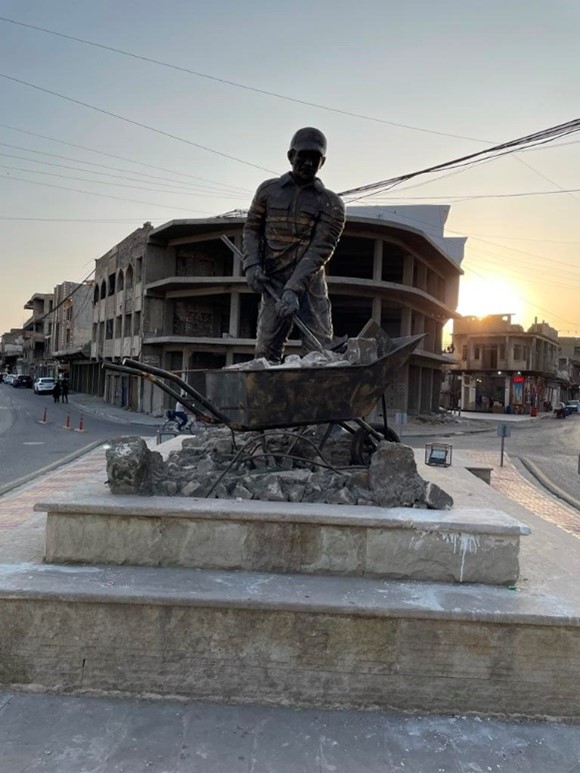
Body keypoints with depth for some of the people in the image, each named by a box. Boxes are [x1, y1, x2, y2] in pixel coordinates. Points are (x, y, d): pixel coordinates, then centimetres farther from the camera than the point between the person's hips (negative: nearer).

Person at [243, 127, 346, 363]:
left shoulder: (331, 204, 1)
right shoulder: (269, 190, 9)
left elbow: (319, 251, -9)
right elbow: (252, 229, 14)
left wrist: (293, 289, -20)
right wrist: (252, 263, -5)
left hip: (311, 283, -1)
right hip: (273, 282, 1)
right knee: (266, 349, -3)